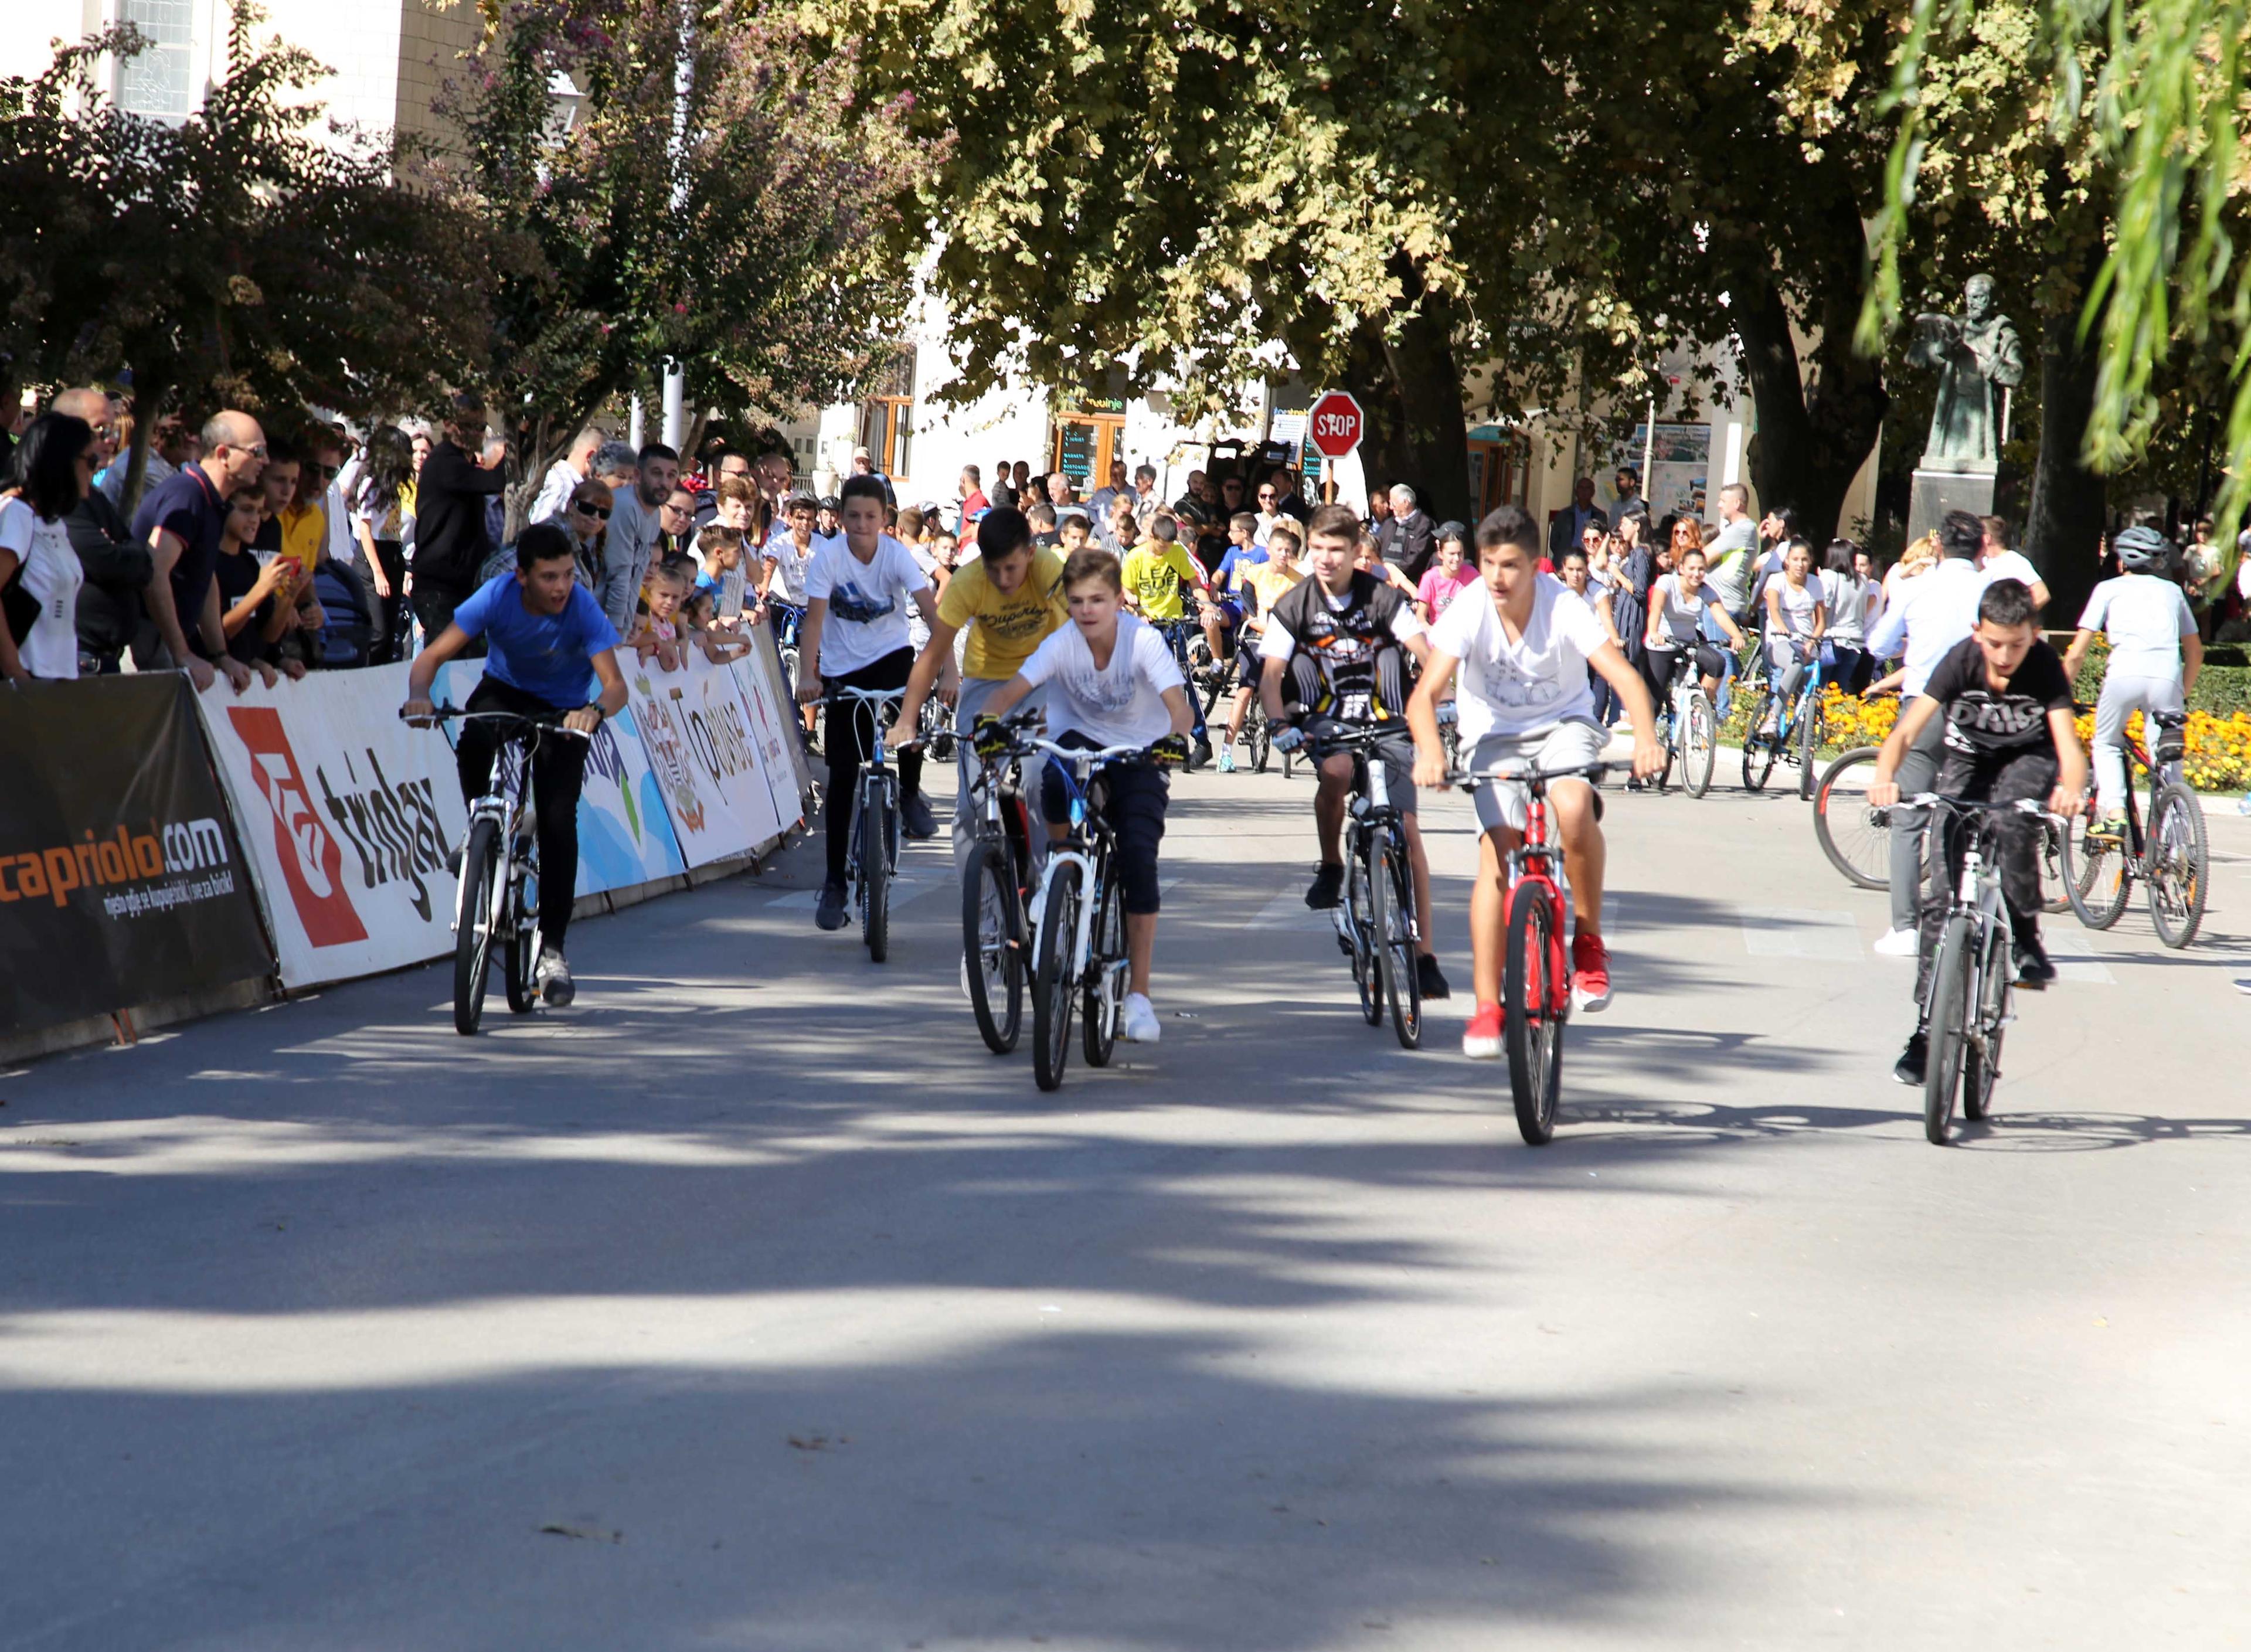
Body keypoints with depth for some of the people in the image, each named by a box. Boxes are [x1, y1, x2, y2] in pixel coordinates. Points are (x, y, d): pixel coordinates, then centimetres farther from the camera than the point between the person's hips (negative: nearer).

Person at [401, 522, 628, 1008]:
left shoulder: (584, 608, -28)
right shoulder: (498, 597, -25)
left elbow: (615, 684, -34)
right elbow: (433, 656, -24)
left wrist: (595, 710, -57)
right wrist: (418, 696, -45)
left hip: (562, 710, -1)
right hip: (506, 688, 1)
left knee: (558, 820, -15)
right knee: (475, 740, -35)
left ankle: (551, 948, -7)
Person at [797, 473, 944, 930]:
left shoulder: (896, 554, -14)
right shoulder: (829, 557, -14)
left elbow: (931, 611, -22)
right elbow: (814, 618, -20)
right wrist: (808, 676, -35)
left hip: (890, 654, 0)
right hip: (843, 668, 0)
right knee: (842, 774, -2)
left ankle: (910, 794, 4)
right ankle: (835, 882, 6)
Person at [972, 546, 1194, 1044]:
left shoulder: (1143, 640, -20)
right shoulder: (1063, 644, -16)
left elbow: (1177, 703, -31)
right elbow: (1014, 688, -26)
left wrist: (1176, 737, -53)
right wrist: (988, 721, -47)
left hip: (1138, 752, -1)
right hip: (1080, 739, 1)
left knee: (1138, 856, -18)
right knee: (1055, 782, -36)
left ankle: (1139, 993, -11)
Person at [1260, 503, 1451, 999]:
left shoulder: (1383, 597, -7)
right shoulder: (1294, 606, -4)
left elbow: (1428, 654, -15)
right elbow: (1270, 676, -9)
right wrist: (1280, 724, -27)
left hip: (1386, 723, 0)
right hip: (1328, 720, 0)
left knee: (1407, 831, -10)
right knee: (1337, 772, -35)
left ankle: (1424, 952, -6)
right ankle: (1330, 867, -8)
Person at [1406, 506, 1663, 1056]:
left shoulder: (1563, 607, -22)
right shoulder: (1470, 610, -20)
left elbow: (1624, 676, -30)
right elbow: (1425, 694, -26)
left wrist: (1646, 739, -48)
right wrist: (1431, 752, -46)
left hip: (1563, 725, -1)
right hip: (1494, 735, 1)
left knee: (1574, 805, -33)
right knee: (1496, 850, -17)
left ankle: (1589, 939, -11)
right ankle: (1486, 1006, -13)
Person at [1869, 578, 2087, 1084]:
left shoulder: (2045, 667, -25)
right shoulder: (1961, 660, -24)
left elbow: (2068, 744, -33)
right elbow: (1907, 730, -31)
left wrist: (2071, 788, -56)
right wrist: (1885, 777, -51)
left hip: (2027, 761, -1)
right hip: (1966, 761, 1)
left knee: (2012, 823, -37)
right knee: (1942, 894, -9)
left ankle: (2025, 939, -14)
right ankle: (1928, 1027, -3)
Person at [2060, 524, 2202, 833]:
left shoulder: (2109, 589, 19)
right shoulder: (2172, 591, 27)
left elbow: (2076, 654, 13)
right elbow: (2196, 653, 27)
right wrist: (2183, 695, 40)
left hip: (2125, 672, -2)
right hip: (2167, 677, 2)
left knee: (2106, 744, 18)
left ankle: (2113, 811, -2)